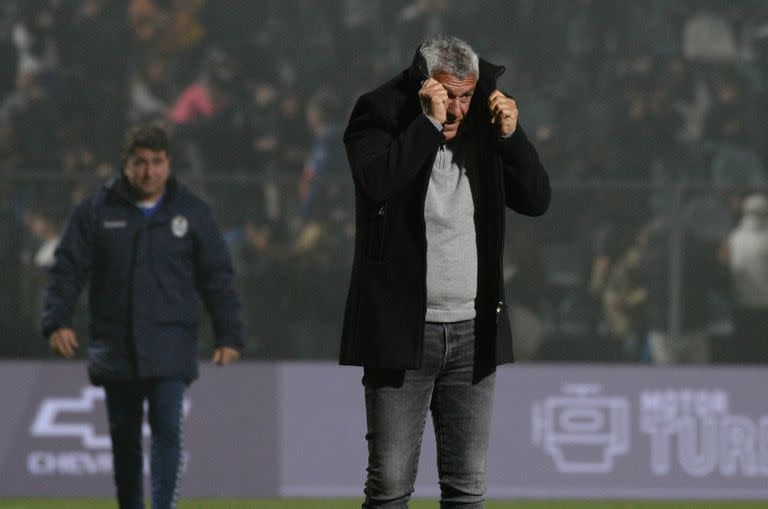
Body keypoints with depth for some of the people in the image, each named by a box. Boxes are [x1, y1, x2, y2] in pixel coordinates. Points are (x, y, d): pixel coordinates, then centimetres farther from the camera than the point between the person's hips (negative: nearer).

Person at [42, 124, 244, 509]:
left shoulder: (193, 213, 6)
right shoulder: (95, 211, 4)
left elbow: (217, 278, 9)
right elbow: (68, 270, 4)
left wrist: (228, 335, 4)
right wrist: (57, 321, -8)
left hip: (170, 347, -1)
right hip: (115, 347, 1)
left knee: (166, 428, -14)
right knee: (124, 437, 9)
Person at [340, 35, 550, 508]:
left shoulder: (483, 127, 8)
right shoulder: (381, 116, -4)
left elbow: (537, 200, 6)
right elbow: (378, 181, -23)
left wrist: (511, 135, -6)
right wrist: (430, 123, -22)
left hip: (473, 332, 4)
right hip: (402, 330, -4)